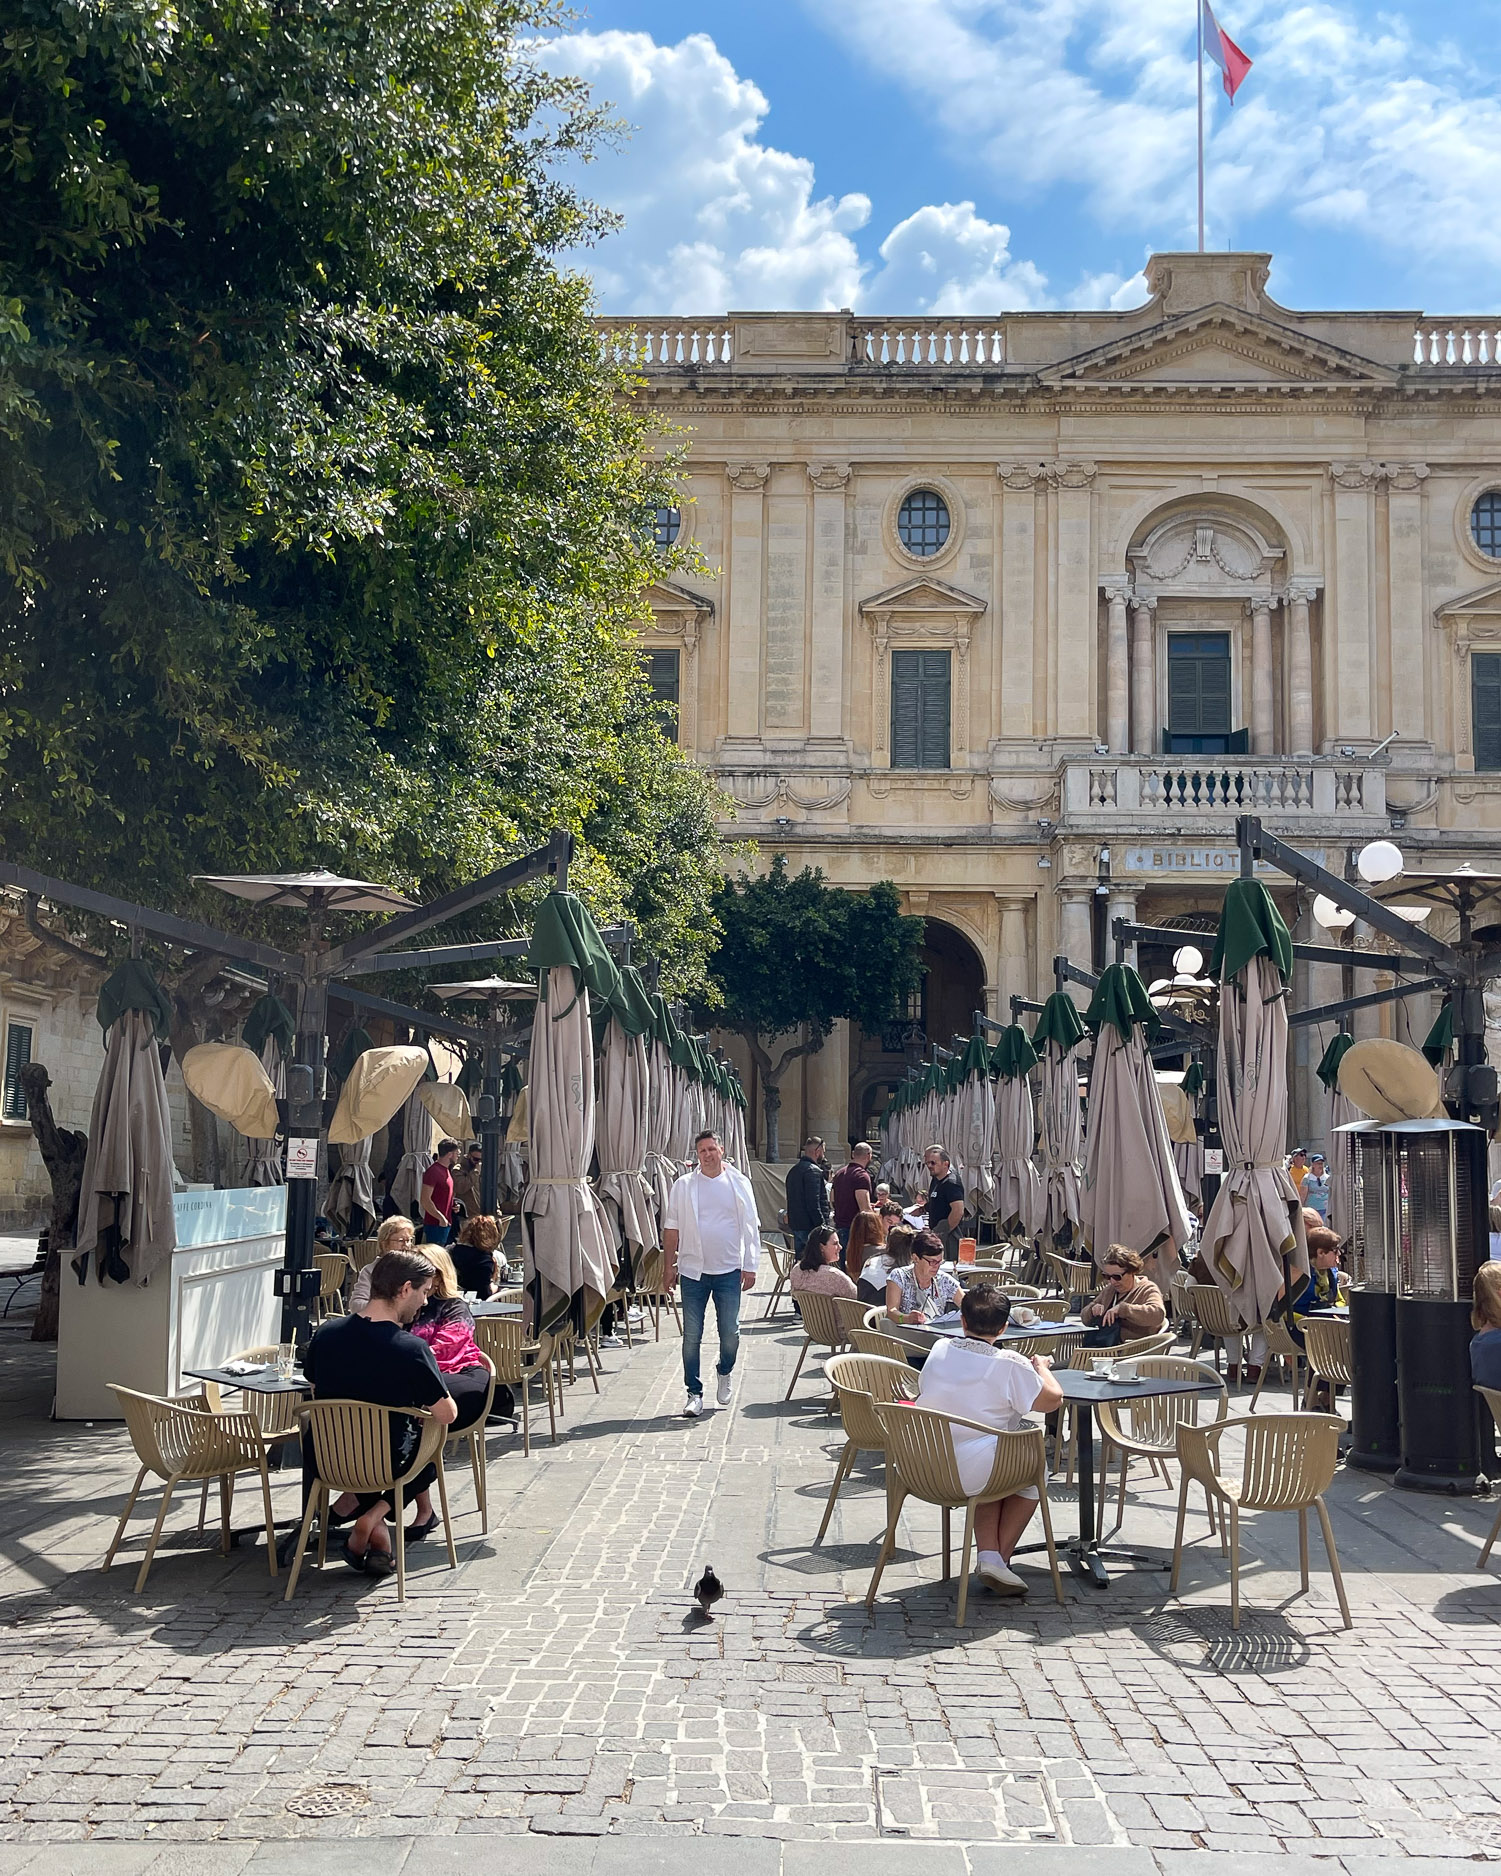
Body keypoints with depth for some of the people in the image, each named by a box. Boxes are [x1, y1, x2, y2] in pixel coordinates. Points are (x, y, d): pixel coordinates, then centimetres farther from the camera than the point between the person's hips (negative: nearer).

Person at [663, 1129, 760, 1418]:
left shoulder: (738, 1183, 3)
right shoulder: (684, 1186, 3)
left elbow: (751, 1228, 4)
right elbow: (671, 1229, 6)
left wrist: (750, 1266, -1)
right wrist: (668, 1267, 3)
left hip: (728, 1270, 0)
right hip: (693, 1271, 0)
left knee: (730, 1332, 1)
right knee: (691, 1335, 1)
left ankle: (724, 1373, 31)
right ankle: (694, 1393, 11)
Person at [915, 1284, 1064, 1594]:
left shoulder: (939, 1352, 5)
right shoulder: (1008, 1365, -13)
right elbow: (1053, 1399, -9)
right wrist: (1041, 1366, 12)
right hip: (968, 1475, -6)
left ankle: (988, 1555, 16)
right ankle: (999, 1560, 17)